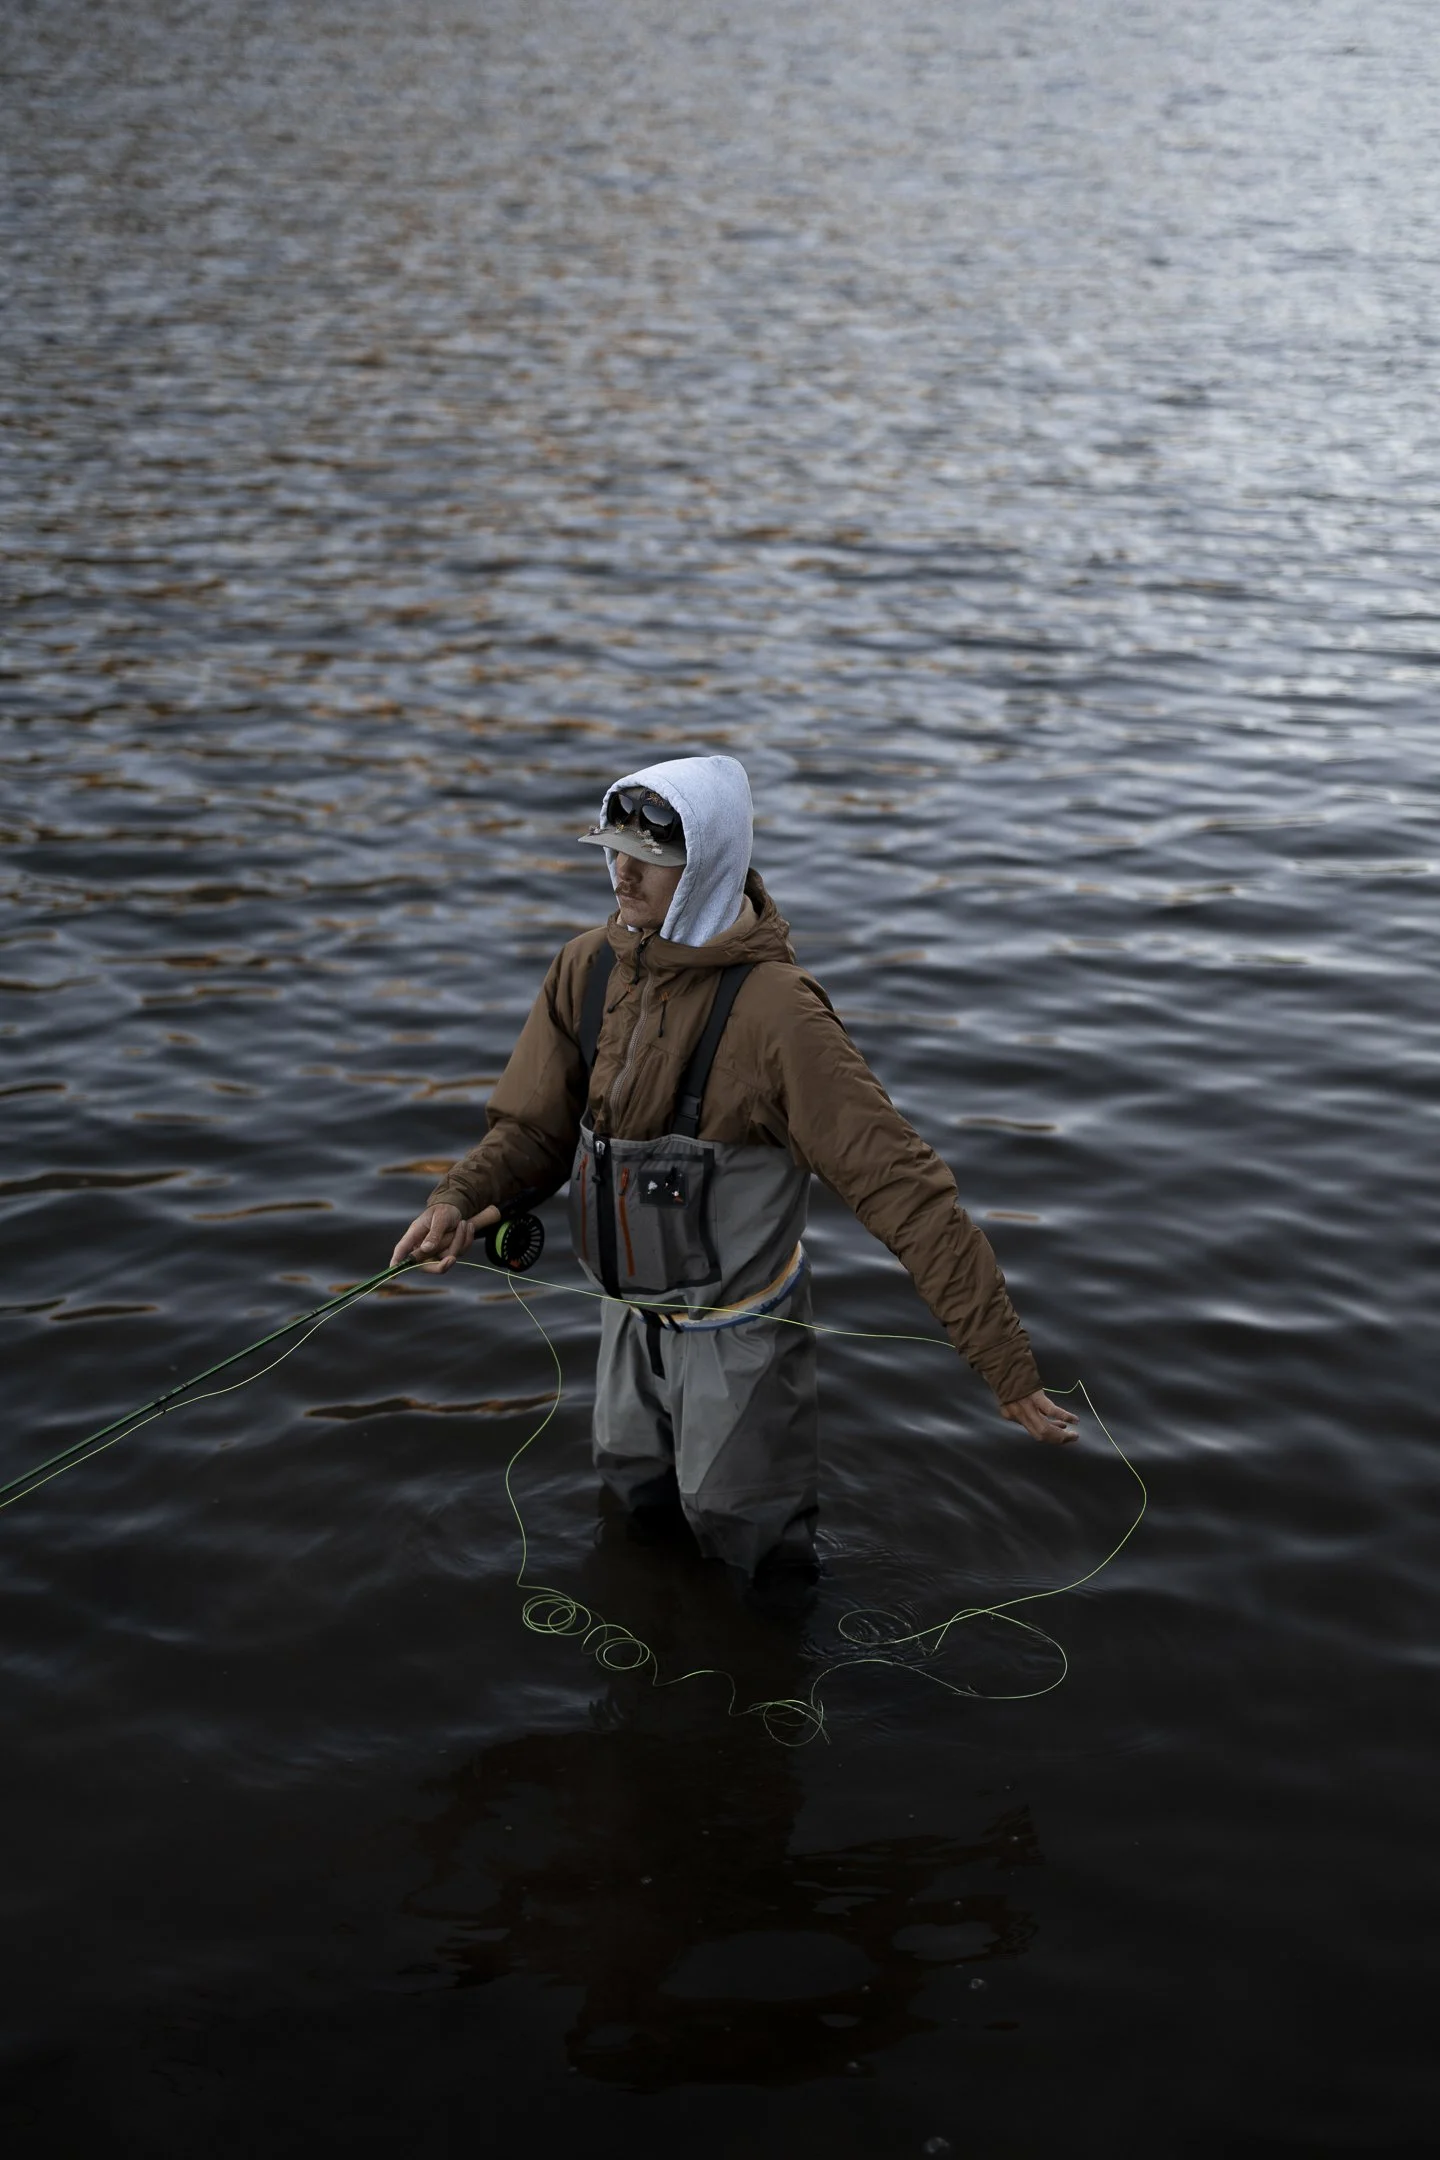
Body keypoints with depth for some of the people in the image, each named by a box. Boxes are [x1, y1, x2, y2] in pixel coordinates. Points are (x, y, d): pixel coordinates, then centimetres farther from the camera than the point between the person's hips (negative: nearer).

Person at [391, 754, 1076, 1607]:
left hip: (738, 1330, -6)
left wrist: (1008, 1365, -35)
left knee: (743, 1534, 13)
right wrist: (460, 1200, -22)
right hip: (632, 1314, 6)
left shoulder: (773, 1007, -29)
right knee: (637, 1500, 27)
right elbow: (535, 1127, 1)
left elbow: (900, 1183, -32)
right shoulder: (590, 968, -9)